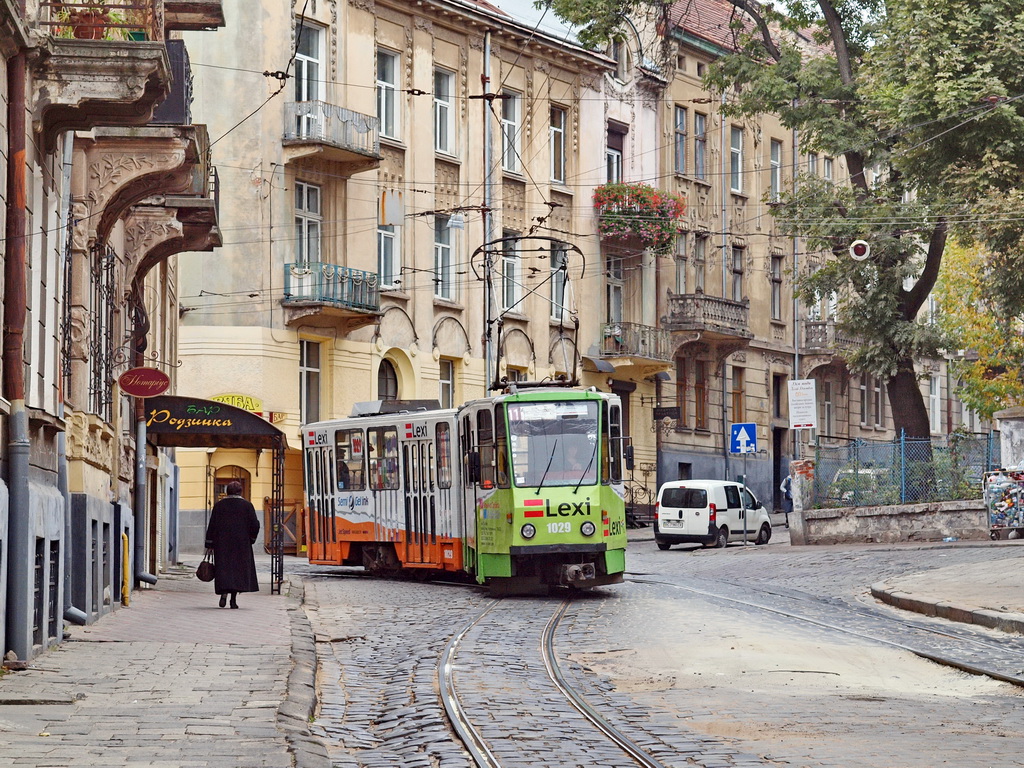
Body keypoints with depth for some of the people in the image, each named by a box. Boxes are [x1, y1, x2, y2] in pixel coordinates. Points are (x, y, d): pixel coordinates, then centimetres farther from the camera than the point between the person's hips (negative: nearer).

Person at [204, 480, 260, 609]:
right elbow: (255, 525, -4)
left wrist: (209, 544, 5)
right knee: (239, 568, 6)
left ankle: (224, 592, -19)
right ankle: (234, 599, 0)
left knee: (223, 568, 4)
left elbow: (212, 526, 1)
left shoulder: (219, 505, 3)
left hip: (222, 543, 1)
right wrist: (251, 539, 12)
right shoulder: (246, 505, -1)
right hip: (241, 544, -1)